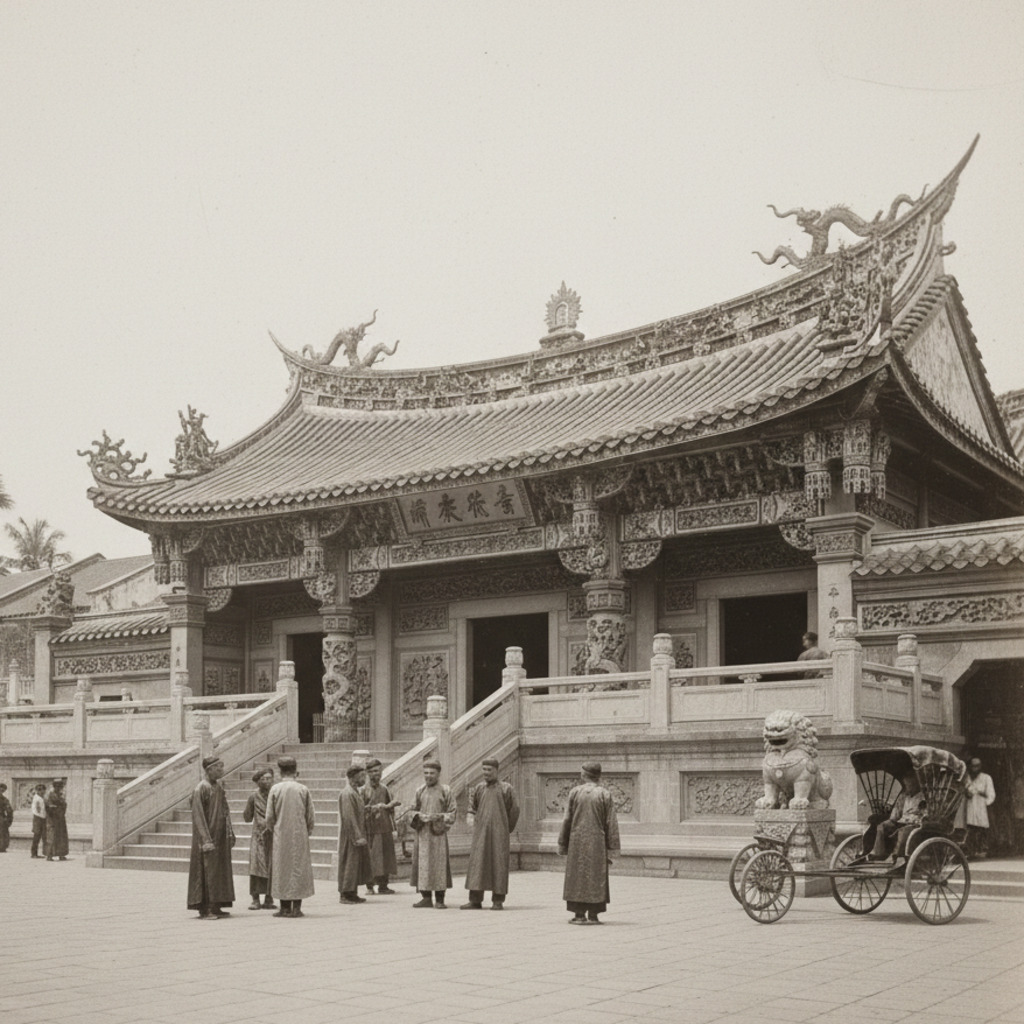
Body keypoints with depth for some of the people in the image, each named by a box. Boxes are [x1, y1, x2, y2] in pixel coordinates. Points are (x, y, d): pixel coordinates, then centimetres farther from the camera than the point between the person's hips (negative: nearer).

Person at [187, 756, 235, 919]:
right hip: (208, 837, -8)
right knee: (207, 872, -6)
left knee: (220, 872, 10)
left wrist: (230, 833, 13)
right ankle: (204, 909, -3)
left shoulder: (219, 787, 12)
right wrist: (206, 840, -21)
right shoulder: (201, 789, -13)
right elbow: (198, 816, -17)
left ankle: (215, 907, 16)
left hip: (221, 838, 9)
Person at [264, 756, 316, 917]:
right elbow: (311, 816, -1)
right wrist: (307, 831, 15)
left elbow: (269, 816, -2)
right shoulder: (303, 789, -4)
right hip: (300, 836, 0)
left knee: (282, 869, 7)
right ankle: (296, 907, 4)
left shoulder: (275, 789, -6)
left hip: (281, 836, 0)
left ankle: (285, 907, 7)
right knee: (299, 868, 6)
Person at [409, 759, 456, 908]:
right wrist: (419, 816, -9)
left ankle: (439, 899, 2)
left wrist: (438, 817, -16)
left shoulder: (445, 791, 1)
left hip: (438, 834, -3)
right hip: (422, 833, 3)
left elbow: (452, 813, 0)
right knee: (422, 864, 2)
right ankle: (426, 897, 11)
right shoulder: (420, 791, 10)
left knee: (439, 865, -4)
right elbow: (411, 811, 12)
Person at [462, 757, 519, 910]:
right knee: (477, 863, -2)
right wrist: (471, 817, -1)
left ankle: (498, 901, 5)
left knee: (498, 864, -2)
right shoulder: (478, 788, 10)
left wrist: (508, 829, 10)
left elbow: (514, 810, 6)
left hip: (499, 832, -3)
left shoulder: (506, 788, 1)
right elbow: (472, 807, 18)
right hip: (480, 832, 3)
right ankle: (475, 900, 1)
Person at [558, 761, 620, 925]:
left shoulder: (575, 792, -2)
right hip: (597, 843, 0)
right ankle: (593, 915, 2)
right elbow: (611, 823, -5)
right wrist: (611, 848, -2)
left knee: (578, 876, 6)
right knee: (596, 878, 5)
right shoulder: (605, 795, -3)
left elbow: (567, 820, -1)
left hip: (577, 842, 0)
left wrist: (562, 844, 5)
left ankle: (579, 914, 4)